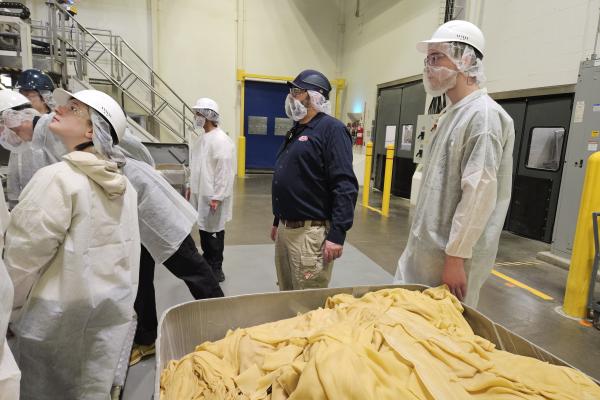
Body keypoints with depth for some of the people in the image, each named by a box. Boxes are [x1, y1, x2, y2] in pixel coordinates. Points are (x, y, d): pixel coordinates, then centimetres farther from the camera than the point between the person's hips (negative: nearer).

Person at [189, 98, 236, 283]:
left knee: (213, 233, 3)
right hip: (200, 193, 8)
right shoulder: (201, 138, 10)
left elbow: (224, 171, -20)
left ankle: (216, 271, 18)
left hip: (213, 196, -8)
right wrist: (191, 187, 16)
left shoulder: (221, 140, -17)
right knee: (203, 230, 17)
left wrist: (217, 197, -20)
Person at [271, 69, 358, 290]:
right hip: (284, 229, 9)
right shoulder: (295, 131, 16)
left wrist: (337, 235, -22)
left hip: (310, 232, -8)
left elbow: (345, 186, -19)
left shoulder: (331, 129, -12)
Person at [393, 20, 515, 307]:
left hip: (449, 254, -9)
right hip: (424, 247, 9)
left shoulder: (483, 115, -16)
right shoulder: (451, 114, 14)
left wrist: (456, 257, -20)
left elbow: (479, 195, -22)